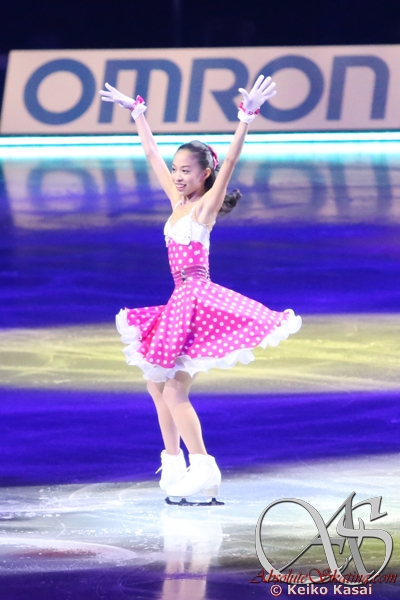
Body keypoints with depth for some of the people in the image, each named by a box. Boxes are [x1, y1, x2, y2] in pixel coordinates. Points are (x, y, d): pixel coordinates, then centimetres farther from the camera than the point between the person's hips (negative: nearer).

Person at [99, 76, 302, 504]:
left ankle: (204, 470, -9)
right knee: (156, 384, 14)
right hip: (181, 300, 9)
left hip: (198, 300, -9)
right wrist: (137, 112, 25)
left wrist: (246, 118, -33)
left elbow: (230, 162, -22)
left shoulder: (206, 205, -8)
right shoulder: (178, 201, 11)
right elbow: (152, 153, 20)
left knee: (175, 390, -10)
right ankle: (174, 465, 21)